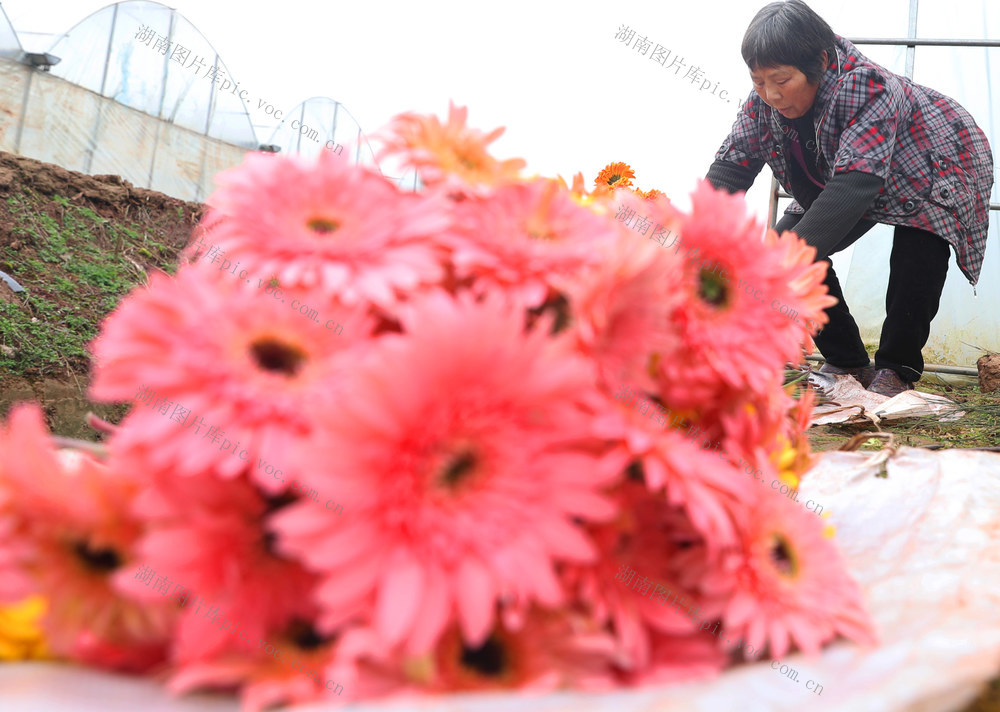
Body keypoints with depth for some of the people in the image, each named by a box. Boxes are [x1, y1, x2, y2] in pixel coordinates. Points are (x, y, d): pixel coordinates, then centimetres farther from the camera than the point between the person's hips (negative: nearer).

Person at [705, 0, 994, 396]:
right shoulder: (763, 100, -21)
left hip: (935, 171, -6)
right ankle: (847, 363, 2)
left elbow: (856, 182, -51)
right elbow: (732, 164, -24)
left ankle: (897, 369, -12)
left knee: (918, 246, -32)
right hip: (835, 182, 6)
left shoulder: (867, 88, -40)